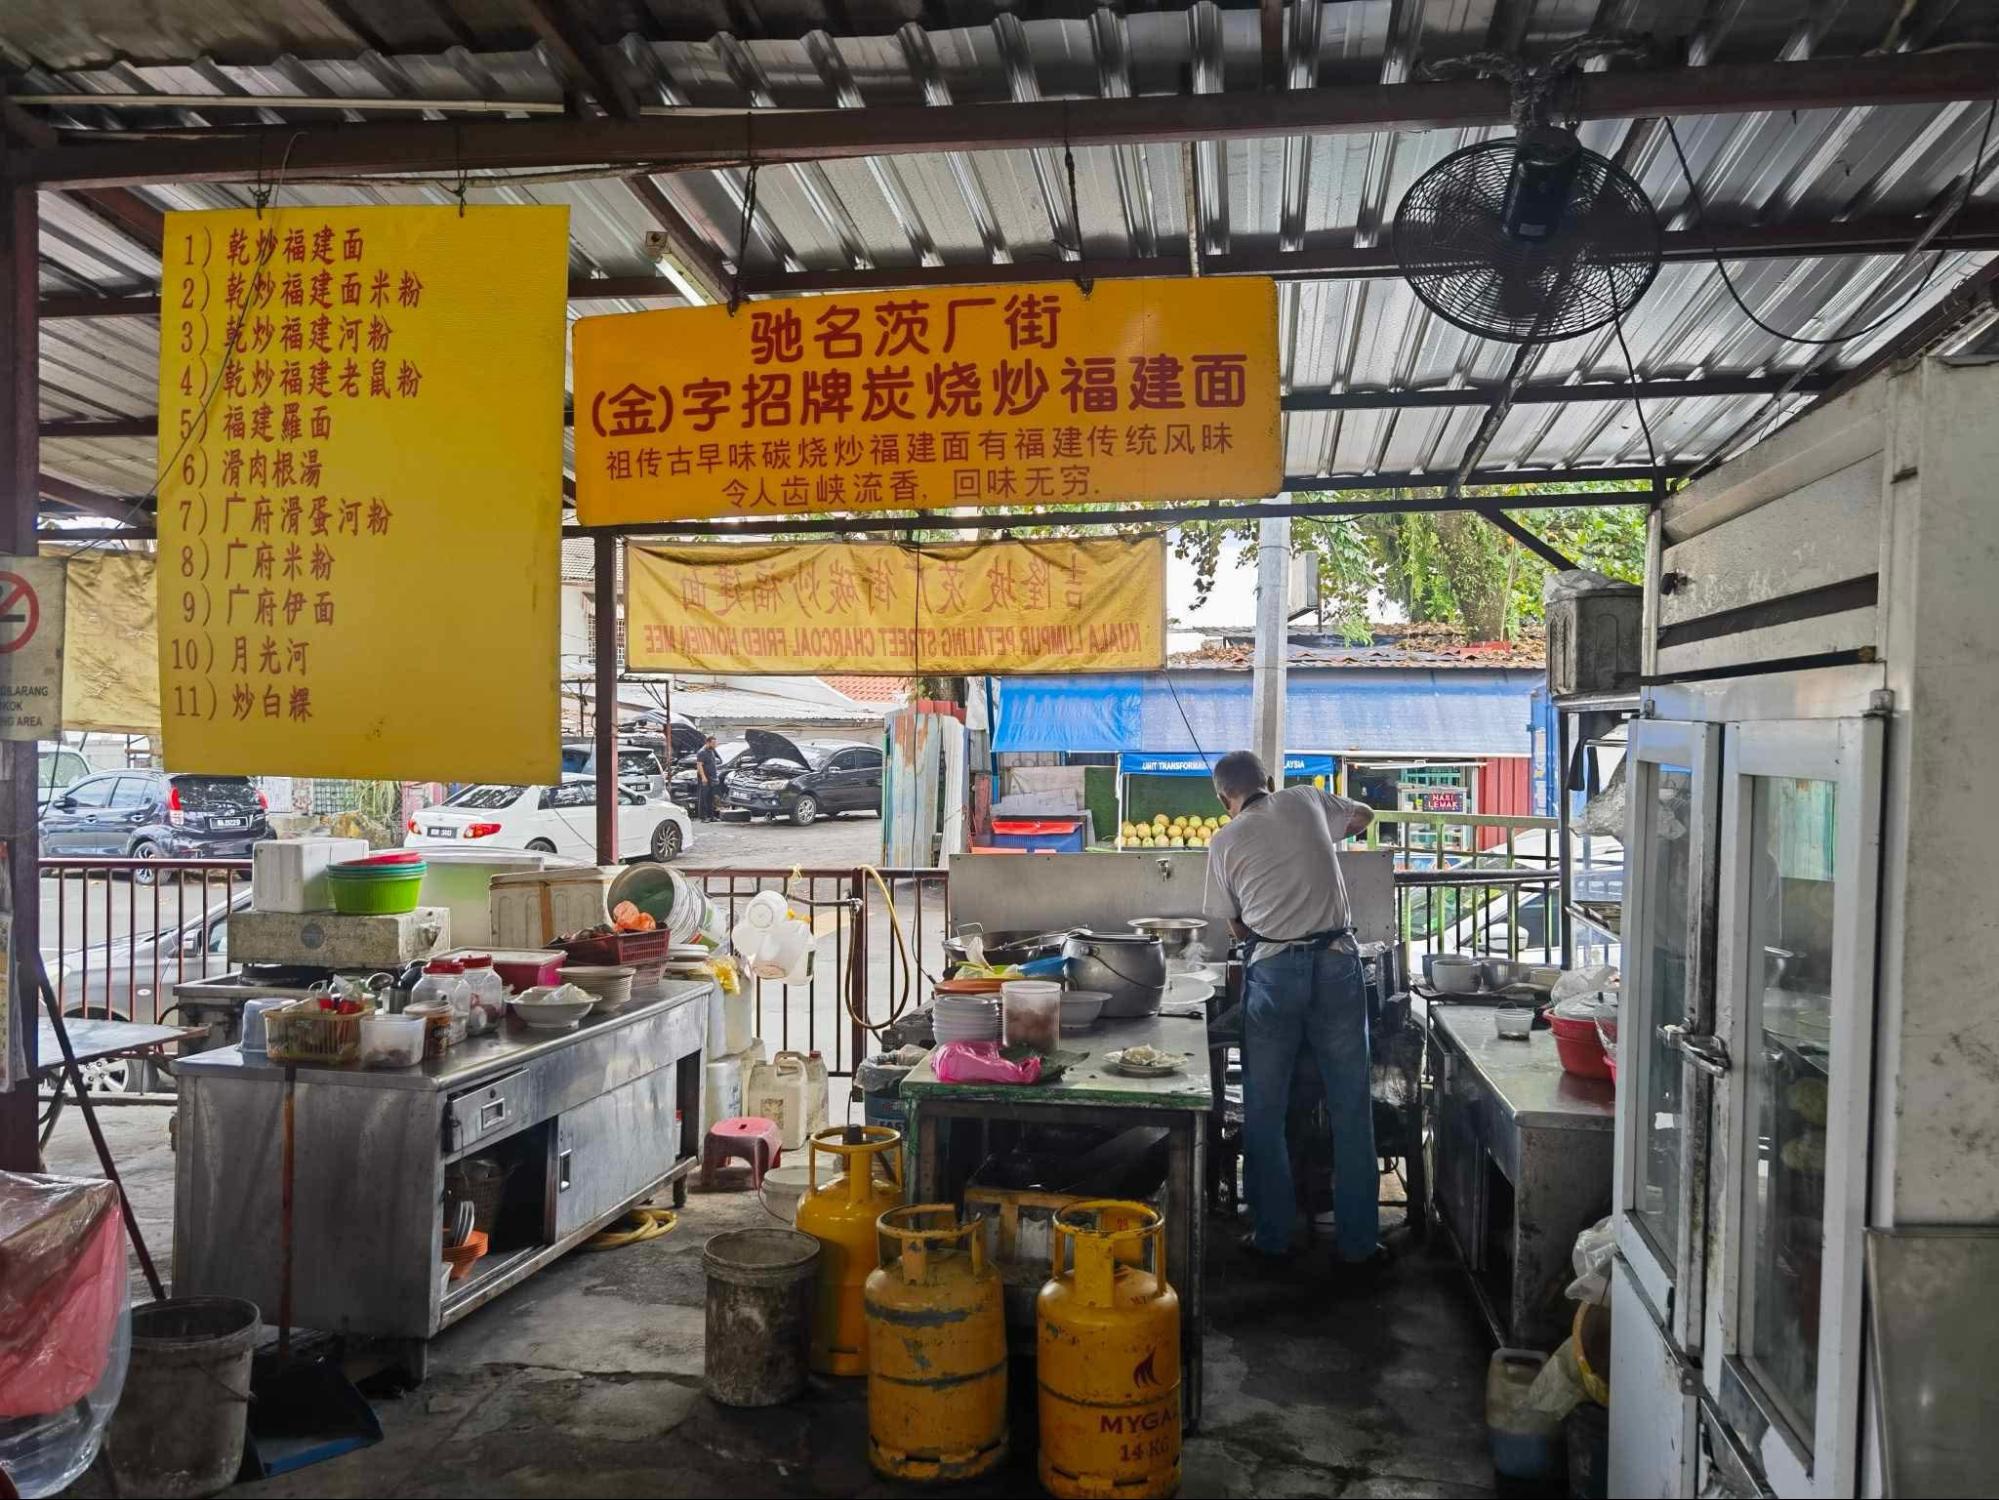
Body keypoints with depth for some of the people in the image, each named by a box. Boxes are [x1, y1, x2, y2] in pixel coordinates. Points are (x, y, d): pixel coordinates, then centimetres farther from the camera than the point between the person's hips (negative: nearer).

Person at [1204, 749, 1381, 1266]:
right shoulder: (1305, 801, 8)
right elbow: (1363, 815, 29)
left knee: (1264, 1111, 12)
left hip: (1275, 970, -1)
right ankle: (1356, 1240, 16)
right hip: (1336, 962, 2)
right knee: (1351, 1107, 9)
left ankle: (1272, 1236, 18)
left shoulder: (1224, 842, 4)